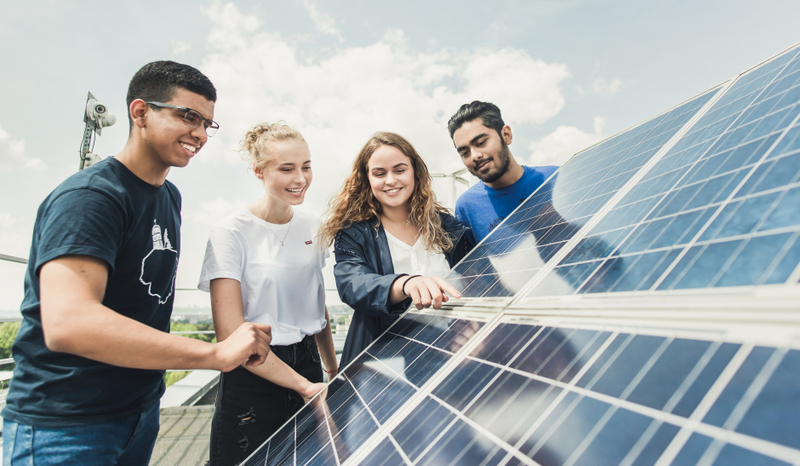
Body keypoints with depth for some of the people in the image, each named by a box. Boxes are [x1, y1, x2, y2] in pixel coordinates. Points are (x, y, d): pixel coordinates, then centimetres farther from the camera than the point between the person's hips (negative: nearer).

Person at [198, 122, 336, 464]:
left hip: (307, 364, 5)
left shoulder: (312, 227, 3)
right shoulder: (231, 233, -14)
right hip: (254, 380, -5)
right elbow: (230, 334, -17)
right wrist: (304, 386, -19)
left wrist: (333, 373, 10)